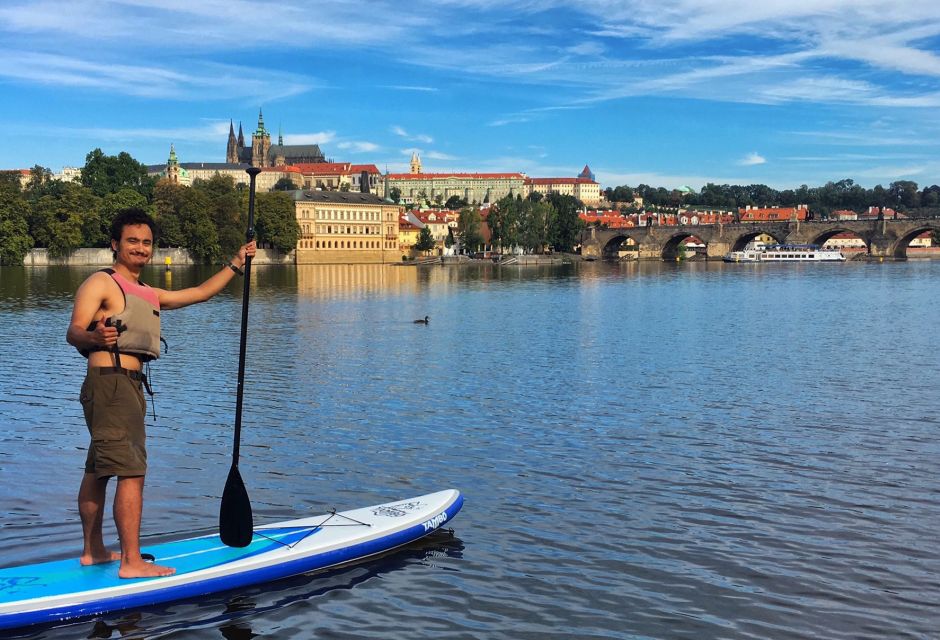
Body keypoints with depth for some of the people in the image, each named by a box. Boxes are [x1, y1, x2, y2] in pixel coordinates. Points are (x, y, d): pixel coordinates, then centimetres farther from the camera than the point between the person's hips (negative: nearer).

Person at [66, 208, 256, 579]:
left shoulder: (150, 295, 22)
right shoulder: (100, 283, -4)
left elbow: (201, 293, 28)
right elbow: (74, 331, -16)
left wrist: (236, 263, 24)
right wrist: (94, 336, -38)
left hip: (129, 386, 9)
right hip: (110, 381, -9)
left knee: (98, 471, 15)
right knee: (131, 472, -13)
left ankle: (93, 551, 23)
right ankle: (131, 562, -12)